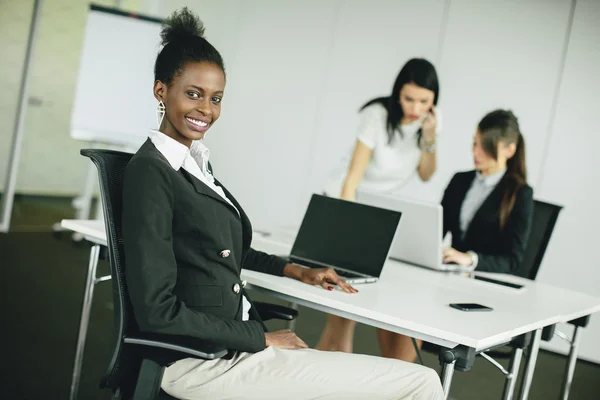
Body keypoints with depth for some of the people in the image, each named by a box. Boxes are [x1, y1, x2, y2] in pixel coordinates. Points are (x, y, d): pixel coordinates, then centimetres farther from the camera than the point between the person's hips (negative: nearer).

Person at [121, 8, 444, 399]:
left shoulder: (195, 162, 12)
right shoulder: (150, 172, -14)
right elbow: (158, 310, -19)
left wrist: (296, 271, 23)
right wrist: (261, 338, -14)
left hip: (234, 342, 9)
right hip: (202, 360, -9)